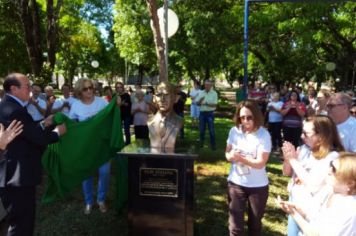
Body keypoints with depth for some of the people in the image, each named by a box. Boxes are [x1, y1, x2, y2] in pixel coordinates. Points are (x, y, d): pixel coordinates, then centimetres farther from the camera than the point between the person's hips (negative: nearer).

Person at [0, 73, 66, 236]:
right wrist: (58, 132, -5)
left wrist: (44, 124, 7)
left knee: (24, 221, 24)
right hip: (18, 177, -11)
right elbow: (38, 138, -22)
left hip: (17, 175, 11)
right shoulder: (14, 111, -24)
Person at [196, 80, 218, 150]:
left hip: (210, 113, -3)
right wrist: (200, 100, -16)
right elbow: (197, 103, 5)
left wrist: (206, 103, -22)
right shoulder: (201, 93, 7)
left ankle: (213, 144, 6)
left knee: (211, 130, -2)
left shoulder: (214, 93, -2)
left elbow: (215, 104, -10)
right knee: (201, 129, 10)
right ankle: (201, 143, 25)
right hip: (202, 113, 3)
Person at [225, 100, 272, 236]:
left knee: (255, 224, 20)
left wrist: (240, 158, -34)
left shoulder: (263, 135, -16)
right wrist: (230, 156, -23)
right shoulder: (234, 131, -6)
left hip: (258, 186, -2)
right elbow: (227, 153, 0)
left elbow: (260, 163, -21)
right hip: (236, 183, 2)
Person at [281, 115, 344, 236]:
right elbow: (287, 173, 7)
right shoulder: (304, 149, -3)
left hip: (312, 212, -5)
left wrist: (293, 159, -22)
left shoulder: (332, 157, -20)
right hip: (294, 204, 6)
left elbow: (313, 185, -26)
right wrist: (287, 158, -13)